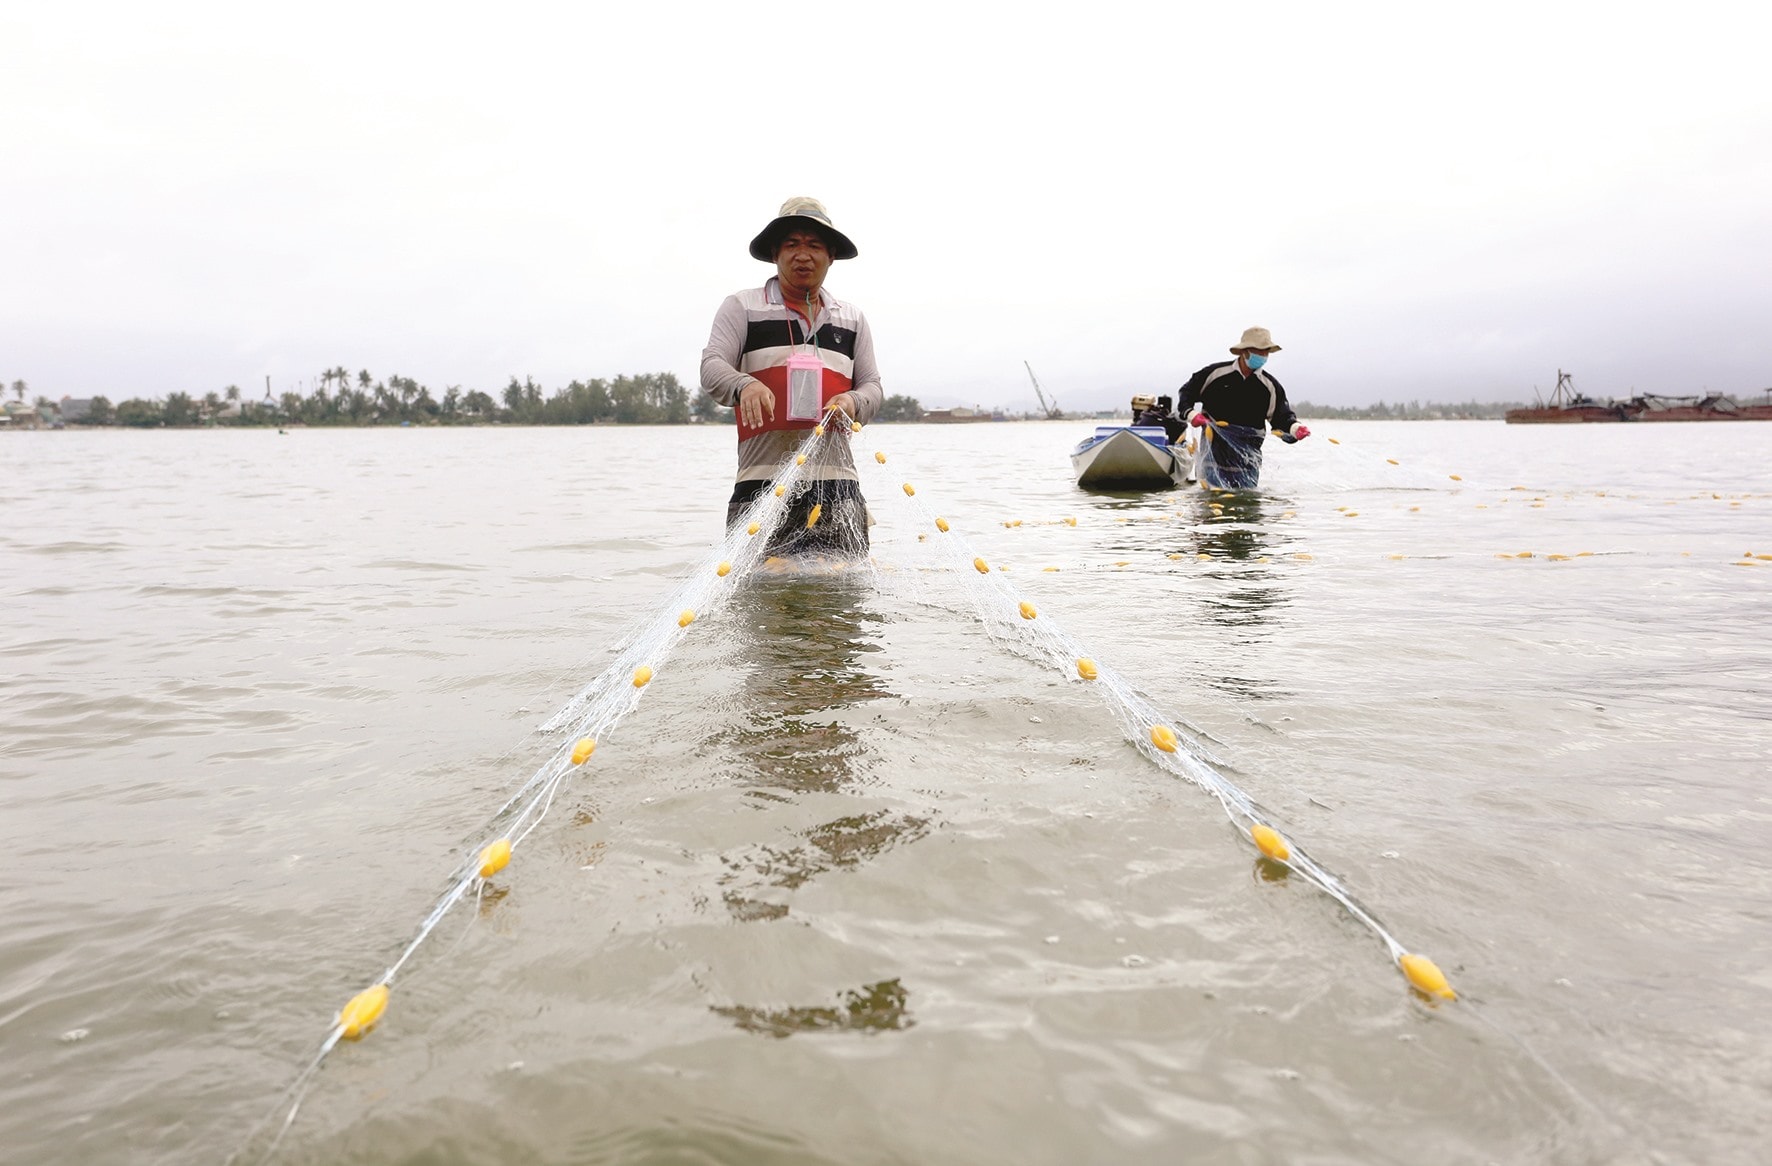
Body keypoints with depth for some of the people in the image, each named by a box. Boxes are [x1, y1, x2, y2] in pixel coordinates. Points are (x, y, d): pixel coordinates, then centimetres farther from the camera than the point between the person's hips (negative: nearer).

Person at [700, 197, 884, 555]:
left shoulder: (852, 318, 21)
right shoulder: (741, 307, 10)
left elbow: (872, 385, 18)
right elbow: (711, 367, -2)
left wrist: (853, 401, -7)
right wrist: (744, 386, -26)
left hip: (837, 484, 3)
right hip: (762, 484, -3)